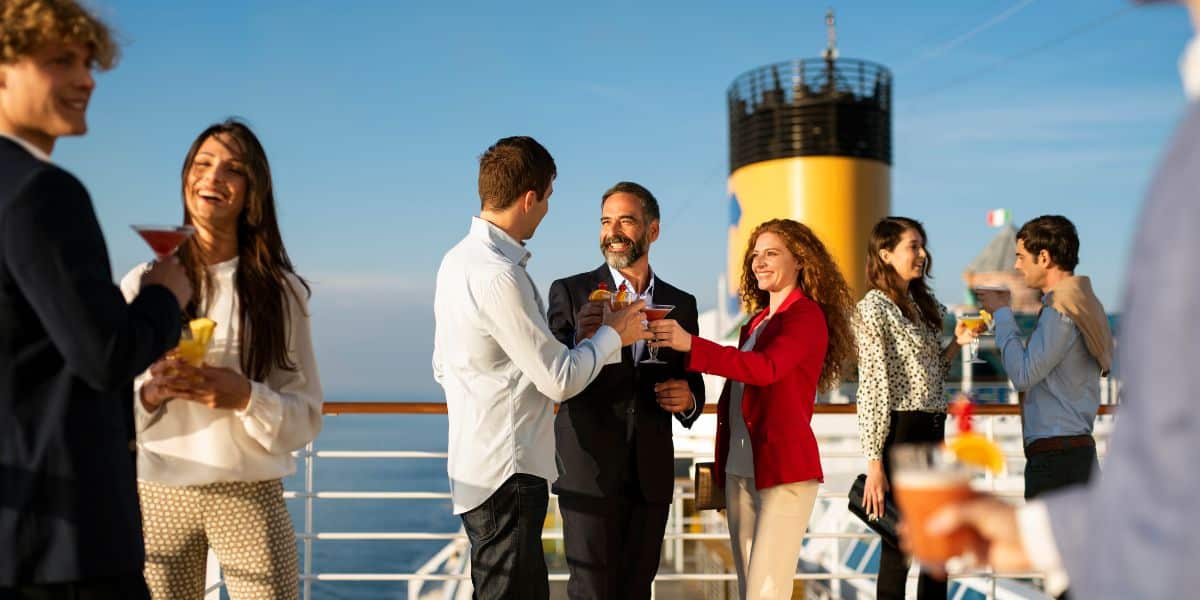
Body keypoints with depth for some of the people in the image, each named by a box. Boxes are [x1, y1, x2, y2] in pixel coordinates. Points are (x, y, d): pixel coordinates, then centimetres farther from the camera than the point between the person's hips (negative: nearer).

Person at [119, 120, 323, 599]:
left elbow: (305, 418, 0)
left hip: (251, 495, 0)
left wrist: (245, 397, -17)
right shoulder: (142, 284, 4)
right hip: (159, 494, 1)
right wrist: (151, 393, -16)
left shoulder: (282, 291, 2)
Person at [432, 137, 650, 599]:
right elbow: (560, 379, -17)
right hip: (507, 474, -10)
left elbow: (442, 367, 18)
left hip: (476, 466, 10)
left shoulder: (457, 260, 9)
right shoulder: (499, 275, -21)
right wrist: (613, 334, -1)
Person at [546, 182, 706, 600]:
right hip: (588, 472, -3)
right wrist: (581, 341, -26)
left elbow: (693, 386, 16)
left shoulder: (681, 304, 10)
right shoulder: (570, 292, -1)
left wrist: (688, 399, -8)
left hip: (651, 476, 3)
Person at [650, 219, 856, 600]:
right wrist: (721, 467, 13)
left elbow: (767, 368, -26)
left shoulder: (807, 316, -8)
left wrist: (691, 345, -35)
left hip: (784, 469, -8)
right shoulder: (757, 321, 16)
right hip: (740, 472, 8)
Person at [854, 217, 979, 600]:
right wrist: (874, 465, -17)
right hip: (900, 434, -8)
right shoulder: (873, 308, -10)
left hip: (933, 434, 8)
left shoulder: (922, 305, 15)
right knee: (899, 549, -2)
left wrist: (957, 342, 6)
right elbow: (872, 389, -14)